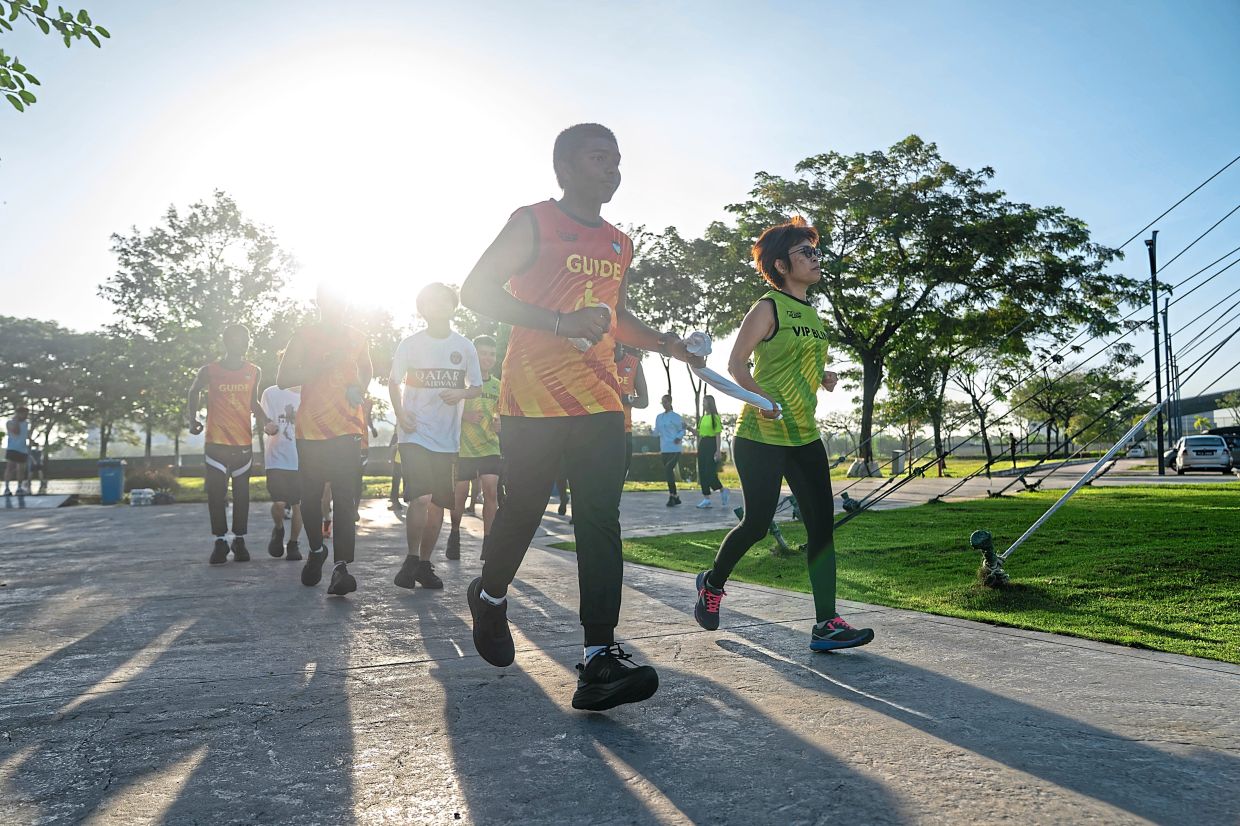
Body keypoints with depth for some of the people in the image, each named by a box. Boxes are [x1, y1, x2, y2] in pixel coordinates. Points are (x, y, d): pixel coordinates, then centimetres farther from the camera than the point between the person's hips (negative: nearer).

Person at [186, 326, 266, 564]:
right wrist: (192, 418, 2)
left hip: (244, 444, 2)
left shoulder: (254, 372, 3)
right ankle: (220, 541, 9)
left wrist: (264, 421, 1)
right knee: (216, 494, -2)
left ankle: (239, 540, 18)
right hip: (216, 443, -2)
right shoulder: (209, 372, -4)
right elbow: (194, 392, 15)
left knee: (242, 494, 8)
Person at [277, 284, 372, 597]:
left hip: (347, 429, 0)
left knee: (345, 497, -11)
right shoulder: (304, 336, 3)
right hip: (310, 429, 0)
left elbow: (366, 369, 31)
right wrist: (322, 364, -15)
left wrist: (360, 389, 9)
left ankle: (342, 565, -14)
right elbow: (283, 378, -5)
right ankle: (316, 550, 31)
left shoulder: (357, 337, 13)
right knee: (310, 496, 8)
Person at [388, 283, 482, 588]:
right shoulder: (410, 344, 1)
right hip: (416, 434, -3)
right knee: (421, 498, -17)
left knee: (438, 504, 8)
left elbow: (477, 387, 12)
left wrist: (461, 393, -11)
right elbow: (394, 382, 10)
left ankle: (425, 563, 23)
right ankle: (411, 559, 1)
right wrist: (400, 414, -6)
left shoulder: (464, 347, 6)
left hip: (447, 437, 3)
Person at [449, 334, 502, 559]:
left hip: (490, 448, 2)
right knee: (460, 493, 2)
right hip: (463, 447, -2)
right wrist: (464, 416, -19)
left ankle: (488, 540, -3)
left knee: (491, 490, -11)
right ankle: (454, 535, 27)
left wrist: (499, 424, -8)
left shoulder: (498, 386, 8)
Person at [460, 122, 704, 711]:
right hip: (533, 399, -5)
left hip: (599, 402, 5)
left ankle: (599, 659, -8)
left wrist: (665, 344, 13)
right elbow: (477, 291, -8)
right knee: (523, 510, 4)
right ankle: (490, 596, 35)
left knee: (600, 521, -6)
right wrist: (561, 322, -18)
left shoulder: (619, 244, 20)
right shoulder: (533, 223, 1)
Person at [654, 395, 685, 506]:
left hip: (674, 449, -6)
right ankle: (675, 497, 17)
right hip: (664, 449, 6)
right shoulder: (659, 417, 14)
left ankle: (672, 496, -14)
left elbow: (682, 430, 1)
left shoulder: (676, 416, -3)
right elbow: (657, 431, 16)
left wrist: (678, 438, -18)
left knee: (668, 470, -19)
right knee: (668, 472, 8)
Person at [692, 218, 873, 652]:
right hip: (761, 436, -7)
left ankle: (826, 624, 0)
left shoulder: (812, 314, 17)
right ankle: (712, 583, 25)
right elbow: (737, 363, -11)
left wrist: (823, 378, 7)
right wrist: (761, 398, -26)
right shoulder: (768, 307, -6)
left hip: (804, 436, 8)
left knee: (822, 524, -2)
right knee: (758, 523, -3)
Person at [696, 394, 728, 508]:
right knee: (702, 472, 4)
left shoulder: (715, 417, -6)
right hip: (702, 445, 7)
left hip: (711, 444, -7)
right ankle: (706, 499, 8)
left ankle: (722, 490, 12)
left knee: (710, 472, -11)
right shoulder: (702, 418, 14)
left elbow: (718, 435, -10)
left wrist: (718, 451, -14)